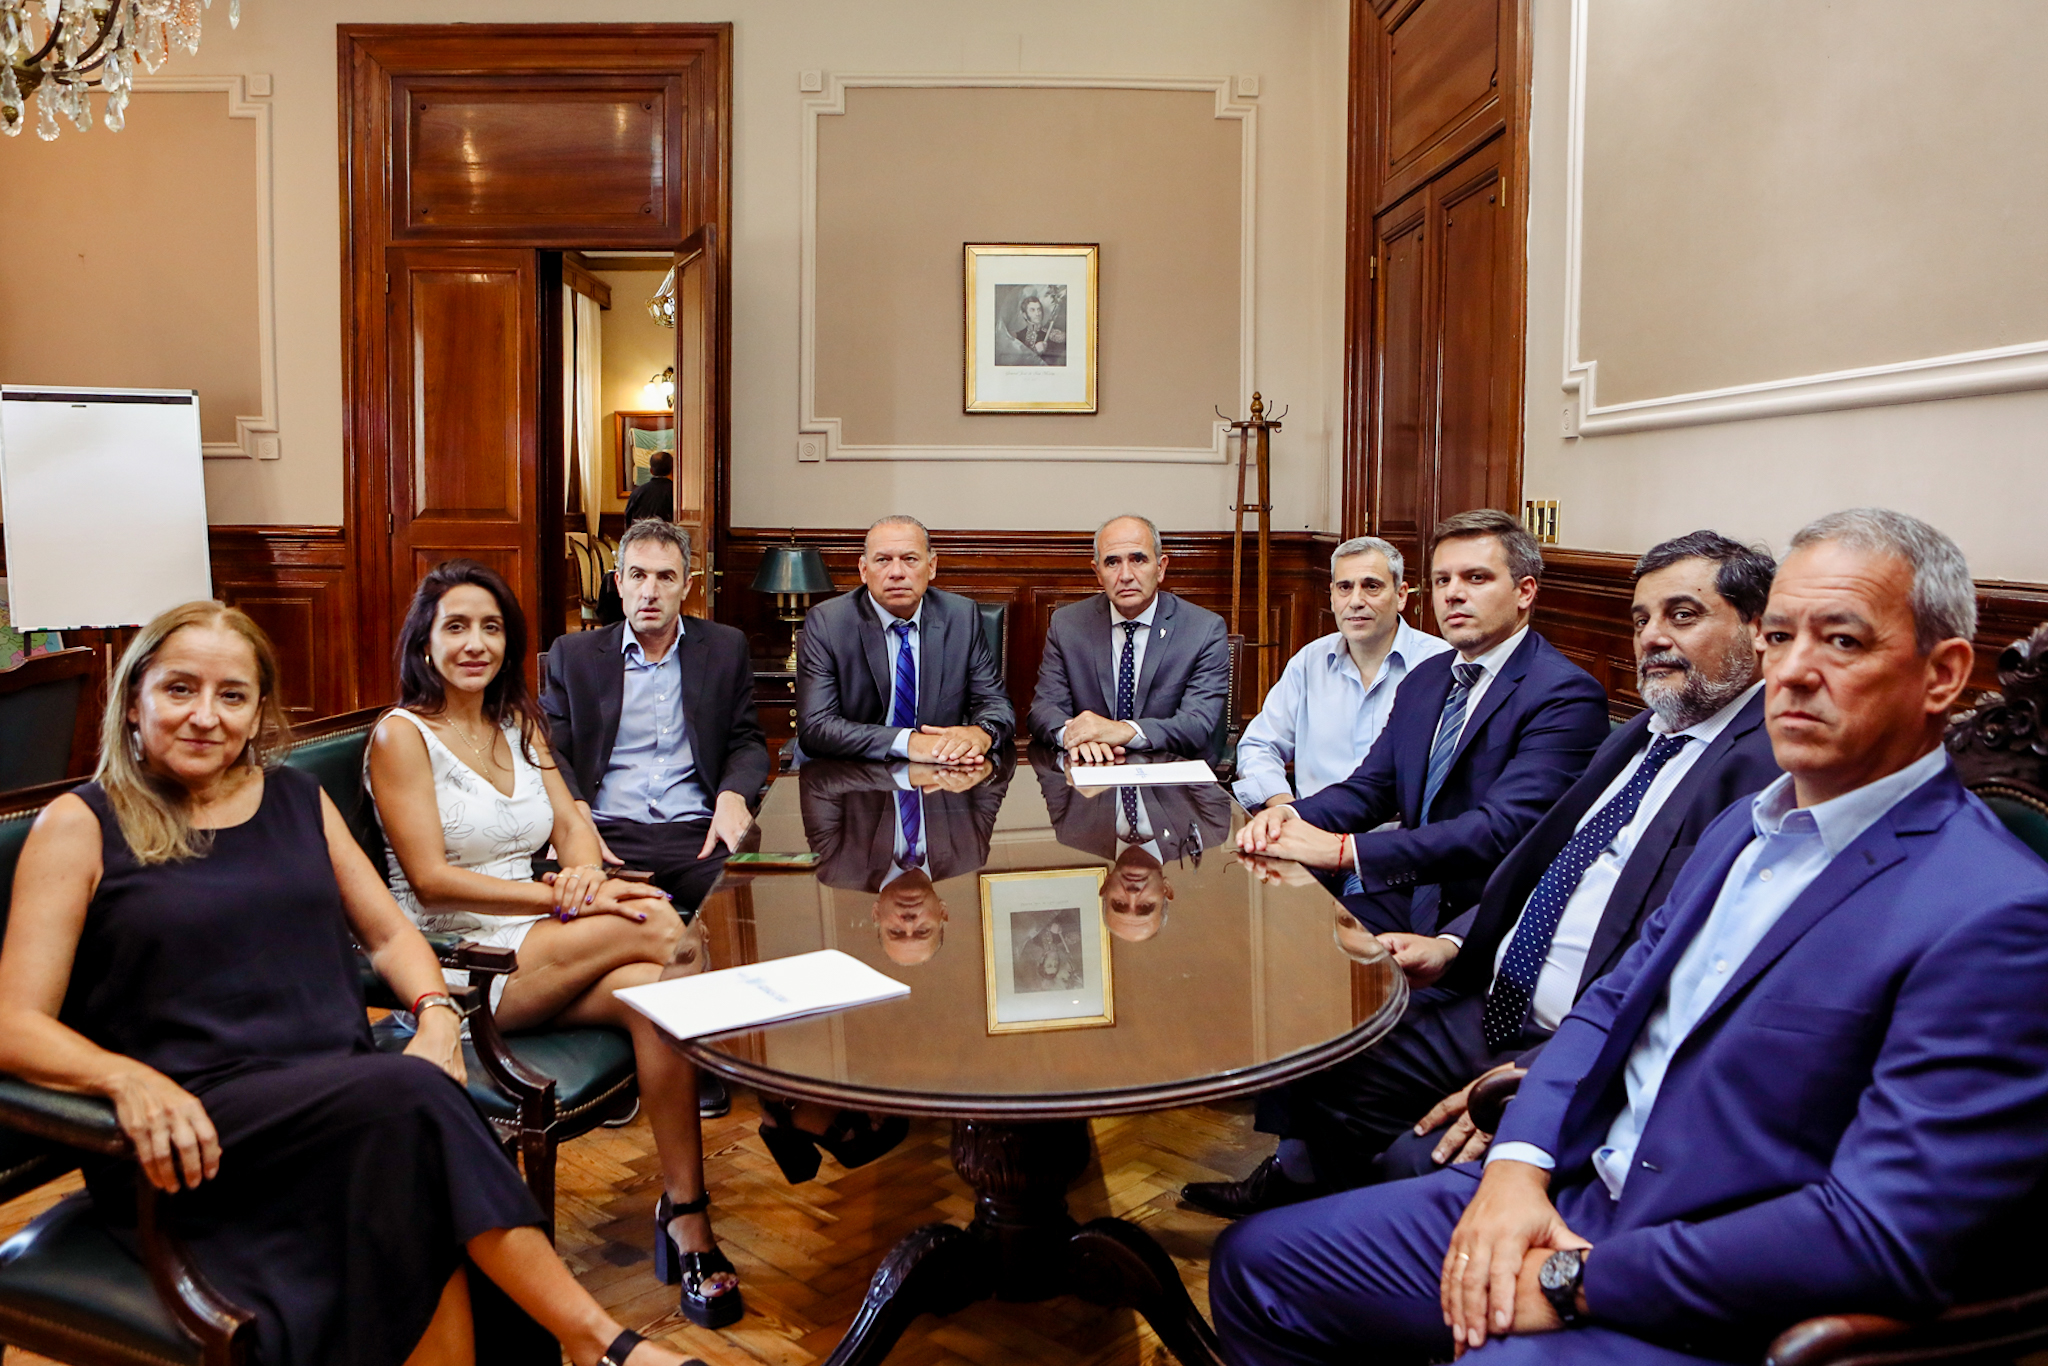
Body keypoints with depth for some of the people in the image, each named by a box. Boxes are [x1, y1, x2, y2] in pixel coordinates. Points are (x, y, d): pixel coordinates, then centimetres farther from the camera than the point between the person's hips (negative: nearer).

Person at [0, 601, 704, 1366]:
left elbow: (390, 935, 19)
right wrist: (126, 1077, -23)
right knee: (408, 1098, -33)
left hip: (344, 1098, 4)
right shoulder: (79, 827, 4)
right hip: (198, 1132, -4)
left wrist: (435, 1012, -4)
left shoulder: (298, 801, 17)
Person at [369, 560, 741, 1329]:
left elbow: (571, 821, 9)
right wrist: (564, 899, -20)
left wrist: (586, 871, -17)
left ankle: (686, 1215, -23)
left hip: (535, 948, 5)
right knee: (660, 931, -28)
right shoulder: (402, 735, -4)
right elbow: (431, 879, -12)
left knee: (654, 989, -28)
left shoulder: (519, 723, 16)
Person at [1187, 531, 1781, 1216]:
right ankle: (1295, 1185, 36)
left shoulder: (1773, 764, -15)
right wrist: (1453, 945, 2)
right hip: (1495, 1007, 8)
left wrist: (1538, 1074, -25)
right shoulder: (1640, 736, 16)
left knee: (1416, 1164, -22)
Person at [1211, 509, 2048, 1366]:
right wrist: (1517, 1165, -6)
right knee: (1255, 1264, 5)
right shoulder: (1744, 828, 11)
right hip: (1564, 1198, 8)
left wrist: (1576, 1278, -19)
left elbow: (1883, 1235, -23)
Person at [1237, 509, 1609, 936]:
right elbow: (1371, 786, 14)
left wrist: (1344, 849, -30)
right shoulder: (1424, 678, 14)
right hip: (1408, 899, 7)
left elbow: (1502, 830, -24)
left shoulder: (1568, 696, -13)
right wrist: (1291, 816, -10)